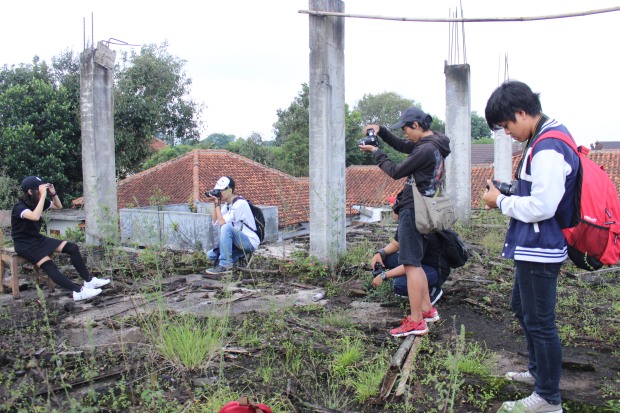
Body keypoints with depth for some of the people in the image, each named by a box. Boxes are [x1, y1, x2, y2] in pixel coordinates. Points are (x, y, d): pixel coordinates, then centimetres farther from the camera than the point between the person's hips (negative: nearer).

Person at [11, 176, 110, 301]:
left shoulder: (38, 202, 1)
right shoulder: (19, 207, -21)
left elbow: (59, 206, 14)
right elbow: (35, 217, -42)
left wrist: (53, 193, -4)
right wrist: (43, 195, -37)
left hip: (38, 239, 8)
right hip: (25, 244, -8)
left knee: (72, 248, -6)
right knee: (48, 265, -29)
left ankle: (89, 280, -4)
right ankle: (78, 291, -34)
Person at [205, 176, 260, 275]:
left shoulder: (240, 204, -18)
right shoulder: (226, 204, 9)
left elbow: (222, 223, -21)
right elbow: (215, 222, 5)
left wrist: (217, 204, -16)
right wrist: (214, 203, 0)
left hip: (250, 242, -9)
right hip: (238, 241, 9)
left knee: (226, 227, -34)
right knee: (211, 255, 0)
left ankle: (225, 265, -31)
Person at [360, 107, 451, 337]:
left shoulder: (427, 149, -18)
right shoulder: (431, 144, 13)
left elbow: (396, 172, -12)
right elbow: (402, 146, 24)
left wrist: (375, 152, 0)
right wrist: (381, 131, 11)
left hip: (412, 210, -10)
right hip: (418, 210, 10)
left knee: (411, 264, -8)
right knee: (414, 263, 18)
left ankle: (416, 322, -4)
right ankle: (427, 310, 26)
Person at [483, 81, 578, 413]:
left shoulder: (548, 149, -23)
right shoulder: (547, 139, 10)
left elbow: (541, 206, -27)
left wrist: (501, 201, -13)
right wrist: (508, 196, 4)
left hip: (540, 250, -11)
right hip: (532, 248, 11)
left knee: (539, 322, 2)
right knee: (523, 309, 25)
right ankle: (538, 371, 44)